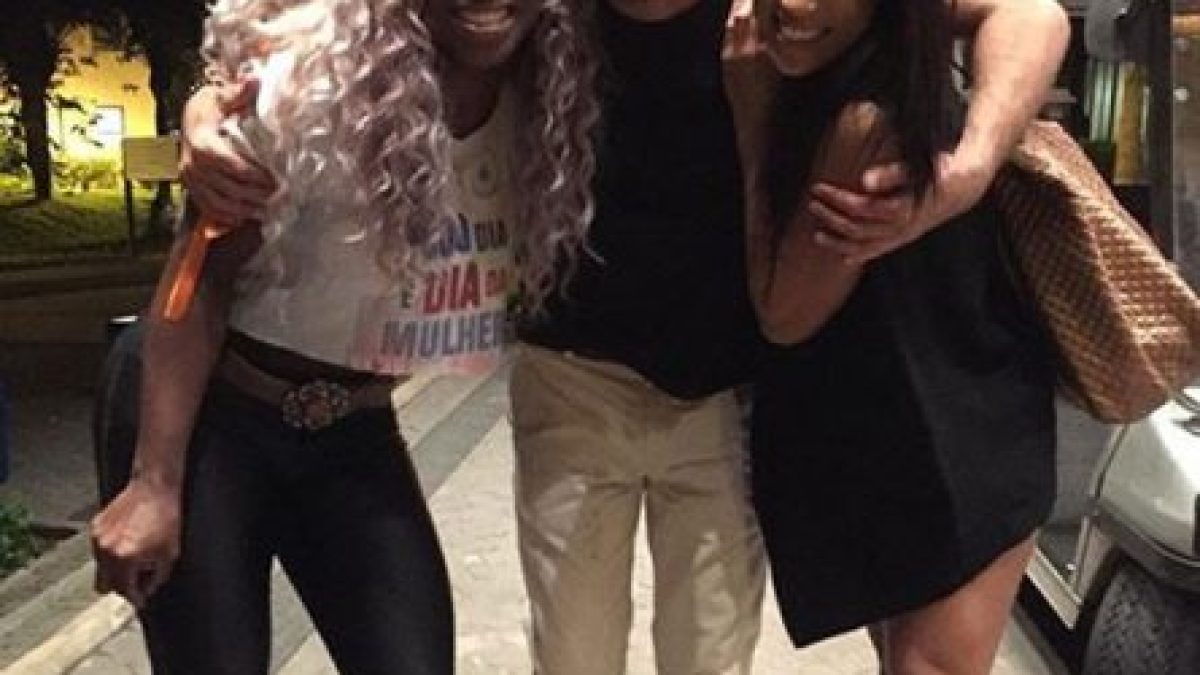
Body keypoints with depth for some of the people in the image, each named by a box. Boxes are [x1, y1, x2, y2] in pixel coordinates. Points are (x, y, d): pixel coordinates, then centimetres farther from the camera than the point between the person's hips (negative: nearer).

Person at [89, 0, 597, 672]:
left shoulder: (535, 106, -8)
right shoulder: (315, 81, -21)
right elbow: (202, 275, -17)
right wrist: (155, 482, -19)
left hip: (355, 434, 5)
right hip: (209, 414, -4)